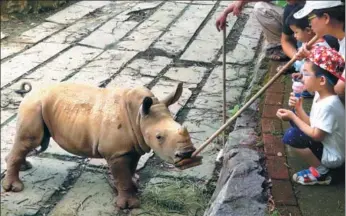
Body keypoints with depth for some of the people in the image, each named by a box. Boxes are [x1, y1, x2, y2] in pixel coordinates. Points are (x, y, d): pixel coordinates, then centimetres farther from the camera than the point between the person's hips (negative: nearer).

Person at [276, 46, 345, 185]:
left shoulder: (328, 105, -30)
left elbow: (316, 135, -25)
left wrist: (293, 117, -20)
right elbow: (313, 124, 2)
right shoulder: (321, 95, -1)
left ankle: (320, 173, -5)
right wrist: (298, 109, -13)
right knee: (295, 119, 11)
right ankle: (320, 165, 12)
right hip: (326, 145, 10)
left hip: (332, 156, -10)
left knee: (291, 136, -22)